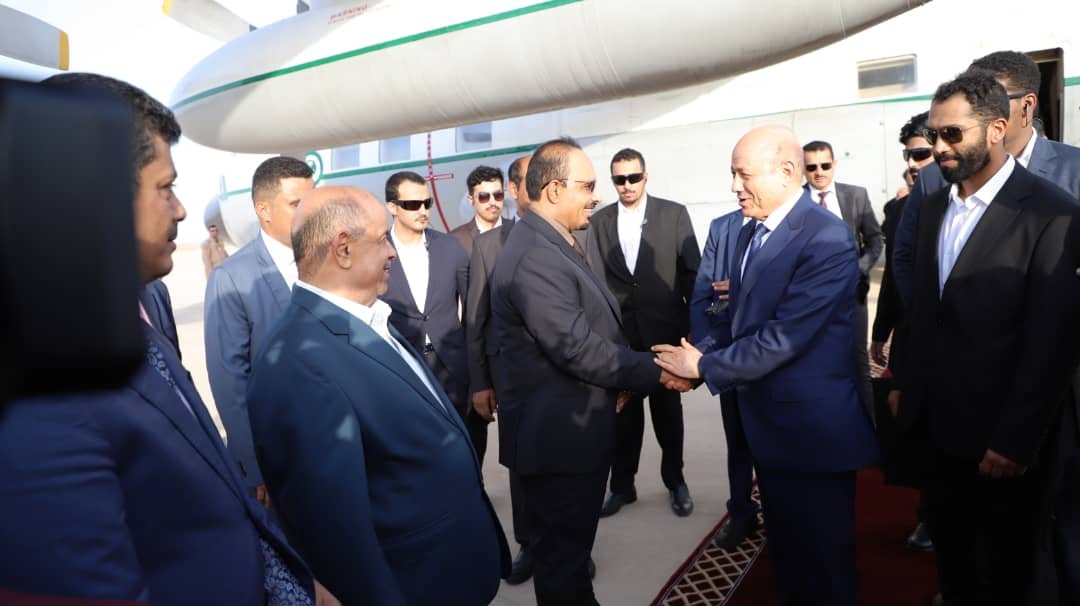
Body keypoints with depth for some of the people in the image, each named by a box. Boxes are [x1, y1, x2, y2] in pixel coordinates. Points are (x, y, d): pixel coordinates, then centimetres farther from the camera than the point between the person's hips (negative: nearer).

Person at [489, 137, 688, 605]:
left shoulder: (552, 244, 10)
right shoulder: (534, 256, -24)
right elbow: (576, 347, -26)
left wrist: (615, 380, 9)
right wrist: (655, 371, -17)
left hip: (568, 427, 10)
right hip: (557, 434, -10)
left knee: (568, 545, 26)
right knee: (563, 552, 10)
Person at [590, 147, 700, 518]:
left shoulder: (674, 214, -1)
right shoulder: (598, 221, 4)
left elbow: (692, 271, -1)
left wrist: (694, 323, -4)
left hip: (664, 330, -1)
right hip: (618, 333, 1)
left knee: (668, 410, 13)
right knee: (623, 412, 10)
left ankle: (675, 480, 32)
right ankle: (622, 485, 26)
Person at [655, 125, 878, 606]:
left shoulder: (827, 238, -22)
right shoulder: (751, 232, 6)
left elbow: (782, 338, -26)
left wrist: (704, 366, -16)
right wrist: (699, 355, -5)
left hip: (812, 427, -8)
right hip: (767, 420, 8)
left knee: (821, 561, 11)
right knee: (784, 548, 25)